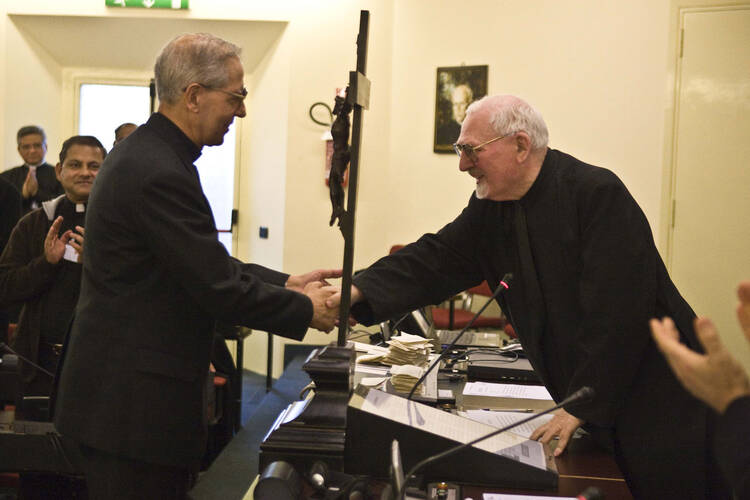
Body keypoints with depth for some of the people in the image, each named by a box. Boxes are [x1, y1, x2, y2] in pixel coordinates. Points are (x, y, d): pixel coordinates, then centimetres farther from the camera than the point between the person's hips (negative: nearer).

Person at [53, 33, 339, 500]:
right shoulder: (159, 174, -23)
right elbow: (220, 289, -21)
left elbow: (209, 264, 14)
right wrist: (306, 309, -7)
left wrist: (286, 283, 8)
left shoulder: (145, 152, 9)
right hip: (133, 405, -10)